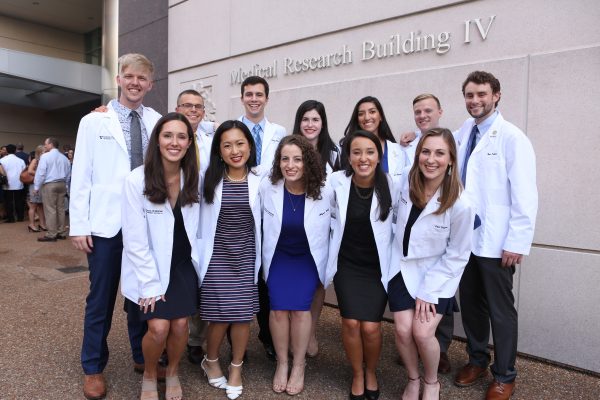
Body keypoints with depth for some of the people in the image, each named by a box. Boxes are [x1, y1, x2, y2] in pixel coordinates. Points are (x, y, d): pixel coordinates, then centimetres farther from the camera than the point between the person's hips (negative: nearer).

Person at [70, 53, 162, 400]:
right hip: (107, 224, -1)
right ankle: (94, 368, 28)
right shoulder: (94, 121, 2)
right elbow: (81, 176, -1)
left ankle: (142, 357, 33)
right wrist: (79, 225, -6)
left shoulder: (158, 122, 5)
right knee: (101, 297, 9)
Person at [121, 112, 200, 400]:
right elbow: (135, 239, -14)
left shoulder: (194, 178, -4)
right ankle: (149, 376, 22)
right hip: (149, 268, -3)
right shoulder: (137, 180, -15)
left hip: (183, 265, 3)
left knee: (180, 325, -3)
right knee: (159, 328, -12)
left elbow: (195, 228, 2)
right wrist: (150, 283, -13)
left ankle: (173, 373, 29)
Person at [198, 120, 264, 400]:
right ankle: (210, 361, 31)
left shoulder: (259, 180, -2)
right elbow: (200, 221, 2)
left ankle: (236, 369, 28)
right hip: (216, 256, -1)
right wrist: (198, 256, 0)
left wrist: (260, 258, 3)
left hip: (246, 257, 1)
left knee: (243, 314, 5)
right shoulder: (209, 180, -3)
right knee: (220, 316, 1)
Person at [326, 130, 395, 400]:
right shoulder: (337, 181, -10)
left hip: (378, 267, -1)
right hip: (347, 265, 1)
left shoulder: (390, 184, -13)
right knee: (351, 323, -7)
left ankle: (371, 373, 27)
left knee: (370, 326, -7)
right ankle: (357, 375, 23)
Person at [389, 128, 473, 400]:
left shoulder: (459, 204, -20)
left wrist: (428, 291, -11)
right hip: (402, 269, 3)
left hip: (438, 276, -3)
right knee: (403, 330, -5)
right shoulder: (406, 183, -11)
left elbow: (457, 256, -11)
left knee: (422, 332, -12)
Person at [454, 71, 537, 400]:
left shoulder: (512, 138, -10)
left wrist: (517, 243, -15)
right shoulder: (463, 133, 7)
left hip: (496, 242, -5)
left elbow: (525, 196, -13)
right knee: (470, 303, 17)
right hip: (464, 237, 5)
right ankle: (477, 359, 38)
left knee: (500, 310, 9)